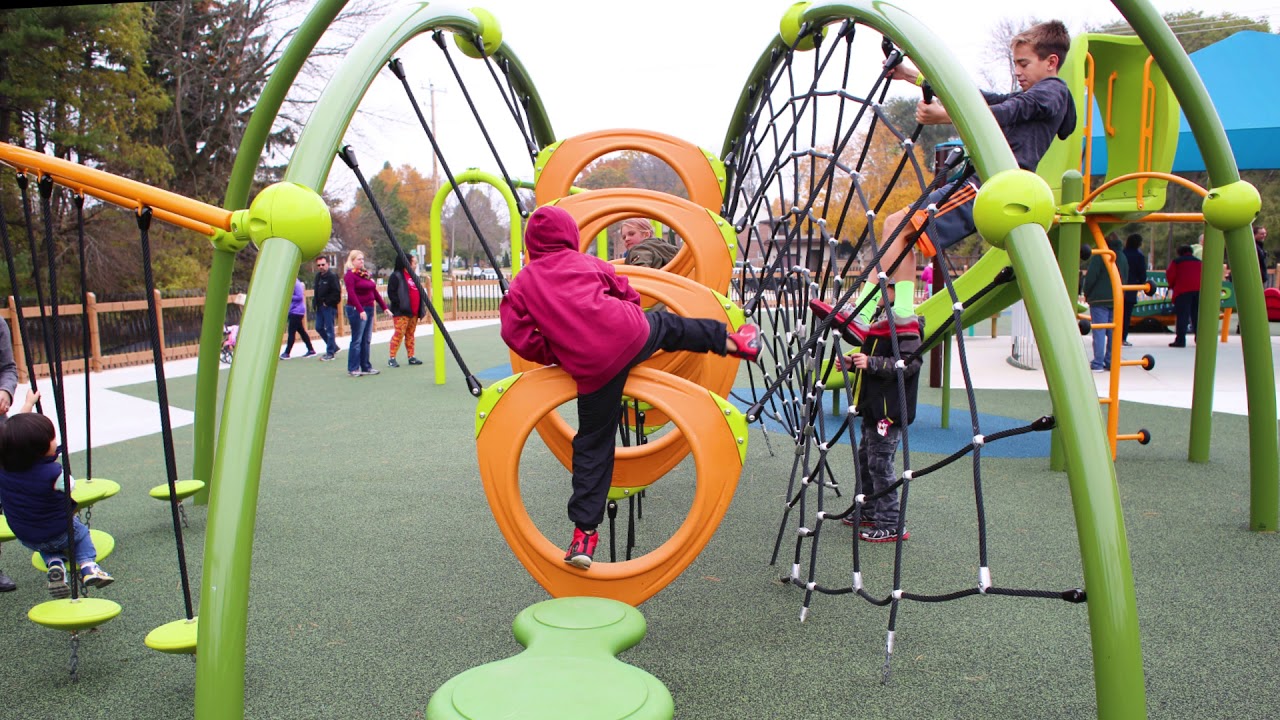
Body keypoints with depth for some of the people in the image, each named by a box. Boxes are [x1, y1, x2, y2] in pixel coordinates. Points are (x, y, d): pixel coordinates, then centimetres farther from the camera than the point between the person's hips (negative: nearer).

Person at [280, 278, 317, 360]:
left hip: (296, 311, -10)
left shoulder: (296, 284, -15)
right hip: (293, 311, 10)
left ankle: (287, 353, -4)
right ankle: (311, 350, 16)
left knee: (291, 332, -7)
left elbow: (300, 297, -20)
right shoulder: (292, 283, 13)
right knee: (301, 331, 11)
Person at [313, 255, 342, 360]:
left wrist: (327, 302, -16)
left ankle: (330, 352, 5)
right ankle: (334, 347, 25)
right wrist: (317, 303, 10)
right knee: (319, 328, 12)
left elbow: (336, 292, -19)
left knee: (329, 329, -3)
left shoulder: (332, 276, -13)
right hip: (320, 307, 9)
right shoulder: (318, 276, 13)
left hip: (329, 307, -9)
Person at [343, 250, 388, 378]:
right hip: (357, 310, -8)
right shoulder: (350, 275, -7)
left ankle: (366, 367, 15)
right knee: (357, 340, -6)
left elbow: (375, 292, 20)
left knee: (366, 340, 10)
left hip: (369, 309, 8)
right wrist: (360, 310, -26)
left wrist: (384, 307, 17)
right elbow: (351, 294, -18)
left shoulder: (366, 274, 17)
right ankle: (353, 368, -2)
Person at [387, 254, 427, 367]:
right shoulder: (396, 276, -7)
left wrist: (422, 308, 16)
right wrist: (400, 303, -20)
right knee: (399, 333, -11)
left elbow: (419, 293, 24)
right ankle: (392, 359, -8)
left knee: (410, 334, 11)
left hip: (414, 312, 8)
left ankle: (411, 357, 15)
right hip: (402, 312, -8)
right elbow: (391, 293, -13)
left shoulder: (413, 276, 19)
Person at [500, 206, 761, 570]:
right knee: (667, 325, 33)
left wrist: (552, 355, 13)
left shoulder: (522, 284, 11)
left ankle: (585, 533, 13)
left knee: (592, 445, 9)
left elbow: (516, 334, 1)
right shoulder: (590, 263, 15)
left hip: (590, 371, 0)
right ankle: (732, 341, 50)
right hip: (631, 335, 0)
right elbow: (628, 295, 23)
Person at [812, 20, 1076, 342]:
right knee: (899, 226, 7)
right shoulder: (1030, 99, 29)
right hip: (989, 186, 10)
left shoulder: (1051, 92, 0)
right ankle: (903, 317, -1)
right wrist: (915, 76, 24)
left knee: (899, 227, -17)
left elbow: (1002, 114, -20)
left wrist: (946, 116, -35)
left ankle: (858, 315, -17)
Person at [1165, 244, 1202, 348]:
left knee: (1182, 315, -7)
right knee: (1197, 315, 13)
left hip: (1183, 290, -4)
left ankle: (1180, 340, -14)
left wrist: (1172, 285, 14)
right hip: (1199, 289, 5)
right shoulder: (1199, 262, 19)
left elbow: (1170, 274, -2)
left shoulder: (1176, 261, 6)